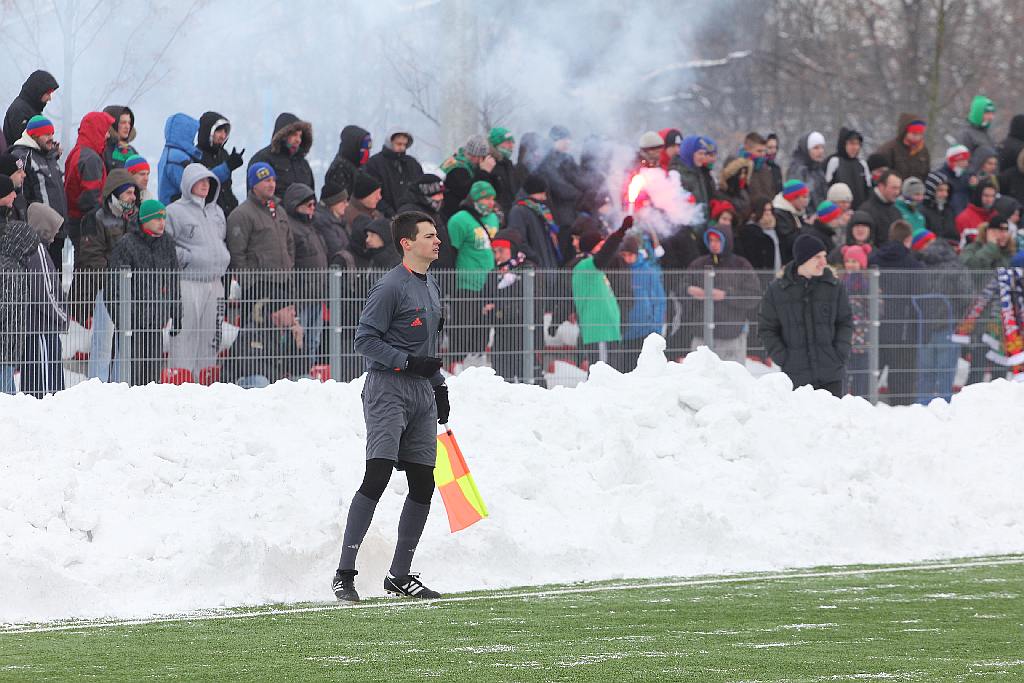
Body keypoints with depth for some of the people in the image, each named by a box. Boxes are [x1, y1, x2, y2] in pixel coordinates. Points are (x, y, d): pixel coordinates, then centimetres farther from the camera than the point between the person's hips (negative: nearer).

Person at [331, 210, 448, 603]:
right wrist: (408, 363, -17)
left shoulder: (431, 287, 18)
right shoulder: (391, 287, -10)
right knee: (377, 477, -17)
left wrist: (439, 387, 23)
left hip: (421, 392, 9)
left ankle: (400, 575, 13)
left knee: (423, 485, 5)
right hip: (388, 389, -9)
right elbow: (365, 339, -14)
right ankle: (344, 574, -16)